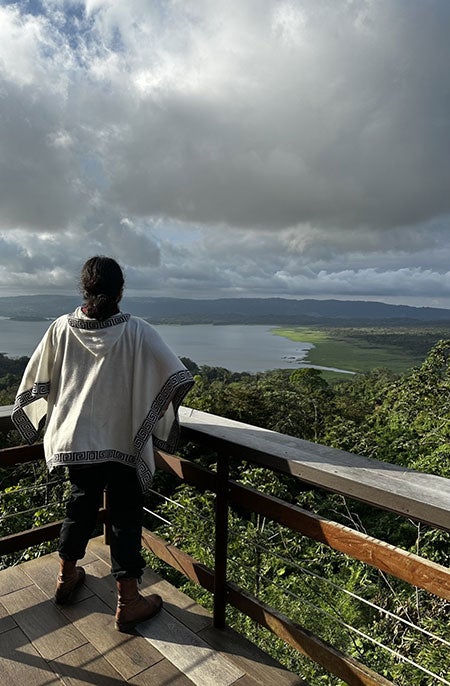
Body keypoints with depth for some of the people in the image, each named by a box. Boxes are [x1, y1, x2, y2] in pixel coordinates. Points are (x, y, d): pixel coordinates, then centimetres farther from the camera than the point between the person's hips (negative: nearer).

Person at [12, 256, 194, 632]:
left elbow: (36, 384, 4)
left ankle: (67, 578, 41)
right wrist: (161, 417, -1)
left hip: (73, 438, 4)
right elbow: (178, 380, -17)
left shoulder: (61, 328, -5)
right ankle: (128, 601, 19)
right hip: (122, 441, -4)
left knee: (82, 501, 23)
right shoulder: (137, 332, -15)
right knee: (125, 514, 9)